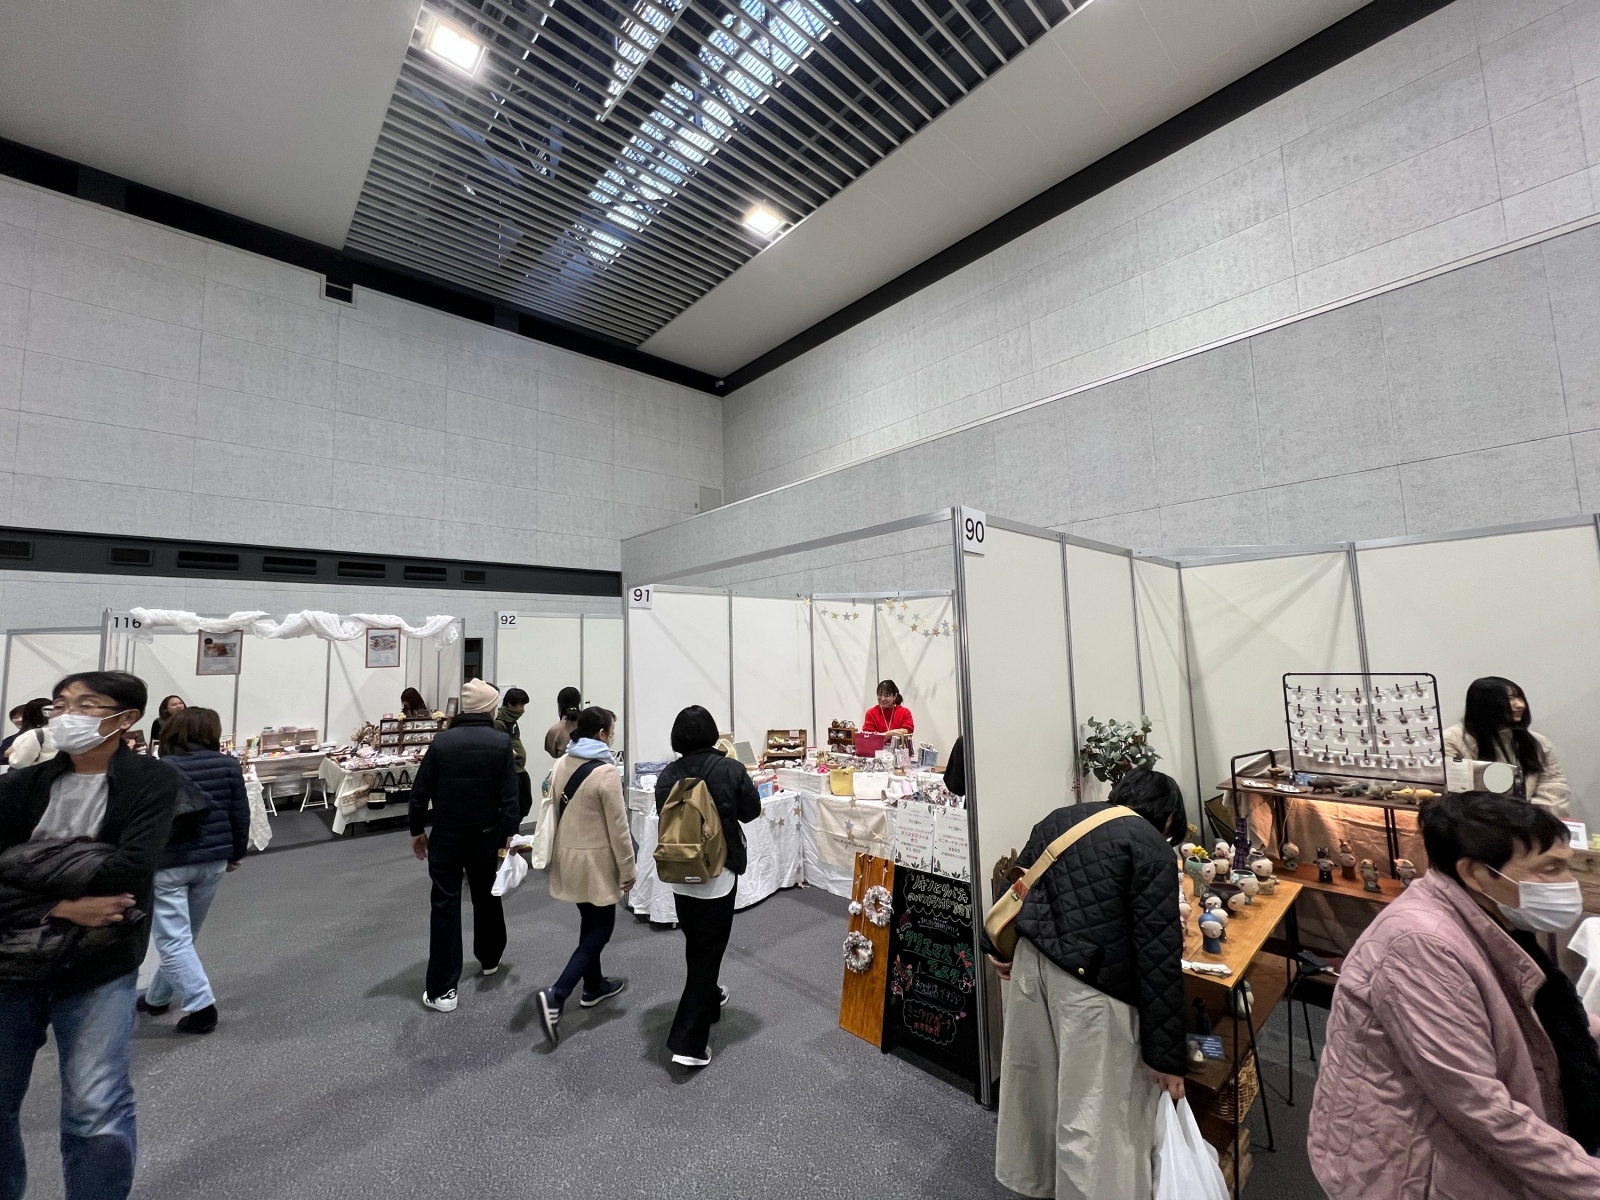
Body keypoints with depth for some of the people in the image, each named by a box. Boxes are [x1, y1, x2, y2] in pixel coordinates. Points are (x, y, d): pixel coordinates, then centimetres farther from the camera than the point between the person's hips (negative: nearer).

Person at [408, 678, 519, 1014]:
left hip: (446, 835, 0)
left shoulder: (441, 742, -7)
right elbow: (509, 797, -15)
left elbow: (420, 792, -3)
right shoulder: (501, 743, -12)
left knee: (445, 907, 7)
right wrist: (508, 836, -6)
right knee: (487, 897, 20)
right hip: (486, 835, 0)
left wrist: (417, 830, 10)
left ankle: (442, 990, 10)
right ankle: (489, 958, 41)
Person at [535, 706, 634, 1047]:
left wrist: (557, 849, 21)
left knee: (589, 922, 22)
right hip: (595, 859, -8)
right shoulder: (606, 772, -23)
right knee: (601, 928, 8)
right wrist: (628, 868, -9)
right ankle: (555, 996, 0)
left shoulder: (562, 763, -1)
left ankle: (594, 986, 37)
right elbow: (618, 827, -19)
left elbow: (555, 810, 9)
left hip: (567, 854, 8)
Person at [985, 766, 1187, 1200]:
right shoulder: (1151, 848, -6)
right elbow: (1158, 953, -10)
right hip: (1088, 983, -7)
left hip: (1031, 961, 7)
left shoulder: (1059, 819, 13)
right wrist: (1165, 1052, -4)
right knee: (1093, 1108, 9)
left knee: (1036, 1076, 25)